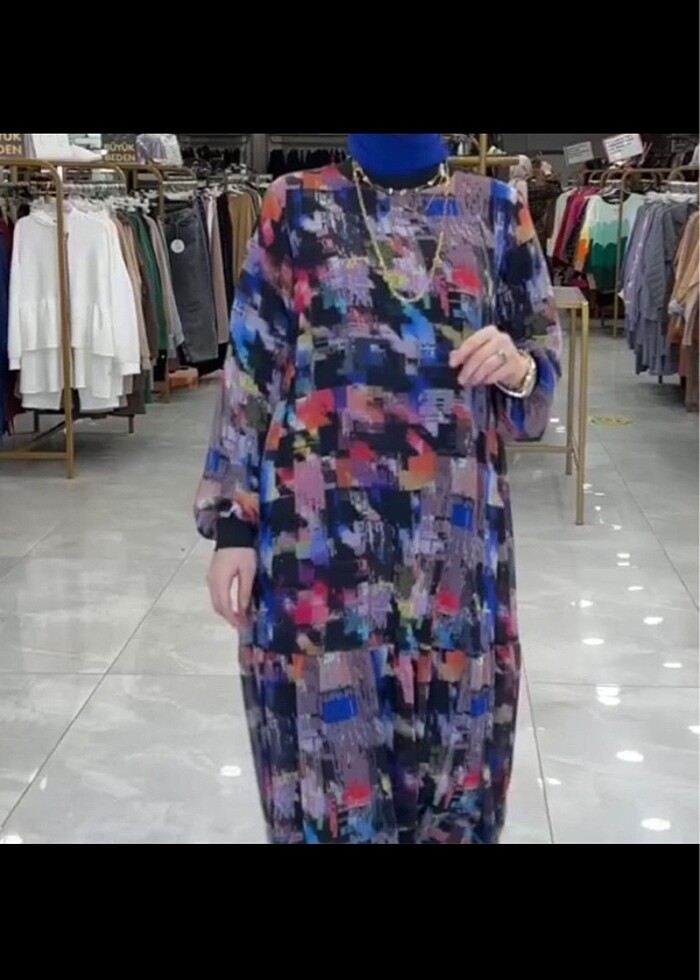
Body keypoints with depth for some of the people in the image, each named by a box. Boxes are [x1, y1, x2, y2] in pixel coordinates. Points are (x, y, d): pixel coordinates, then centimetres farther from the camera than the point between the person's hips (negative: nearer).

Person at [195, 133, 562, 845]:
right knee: (331, 727, 6)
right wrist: (232, 520, -5)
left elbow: (544, 343, 11)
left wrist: (518, 365, -14)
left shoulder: (492, 209, 7)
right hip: (317, 523, -1)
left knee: (450, 725, 10)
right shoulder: (298, 205, 2)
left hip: (454, 528, 2)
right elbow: (251, 368, 0)